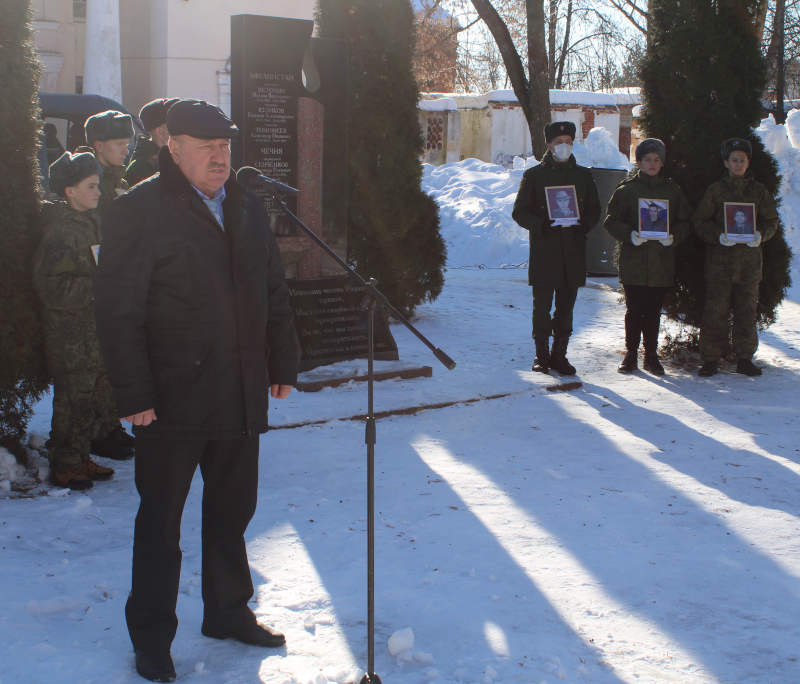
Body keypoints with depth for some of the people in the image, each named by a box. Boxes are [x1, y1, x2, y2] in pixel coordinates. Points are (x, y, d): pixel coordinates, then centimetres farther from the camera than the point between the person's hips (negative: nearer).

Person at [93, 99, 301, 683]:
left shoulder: (248, 209, 12)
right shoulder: (139, 212, -7)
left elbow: (275, 294, 19)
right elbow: (119, 312, -10)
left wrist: (283, 365, 13)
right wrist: (135, 393, -15)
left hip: (242, 398, 6)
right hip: (173, 400, -6)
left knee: (233, 510, 16)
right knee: (161, 521, 4)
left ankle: (229, 612, 33)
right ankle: (151, 637, 17)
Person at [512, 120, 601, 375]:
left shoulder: (583, 175, 12)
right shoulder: (534, 175, 4)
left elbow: (594, 209, 16)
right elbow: (520, 212, 2)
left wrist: (585, 225, -6)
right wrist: (541, 226, -16)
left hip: (573, 252, 2)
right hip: (543, 251, -2)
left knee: (566, 308, 4)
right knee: (542, 307, 2)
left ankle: (559, 354, 13)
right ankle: (542, 354, 12)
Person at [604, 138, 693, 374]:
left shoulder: (673, 191, 9)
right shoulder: (626, 189, 4)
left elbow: (686, 222, 11)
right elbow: (611, 220, 2)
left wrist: (674, 236, -10)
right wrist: (629, 234, -16)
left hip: (661, 264, 1)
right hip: (632, 261, -1)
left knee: (653, 312, 7)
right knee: (634, 311, 2)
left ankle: (651, 355, 18)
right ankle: (631, 355, 14)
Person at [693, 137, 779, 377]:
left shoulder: (758, 191, 9)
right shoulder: (716, 190, 4)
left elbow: (771, 221, 12)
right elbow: (701, 223, 3)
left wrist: (760, 234, -9)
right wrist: (719, 236, -15)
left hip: (749, 260, 2)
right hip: (720, 260, -2)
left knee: (747, 312, 7)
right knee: (715, 312, -3)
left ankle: (744, 359, 17)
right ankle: (710, 359, 4)